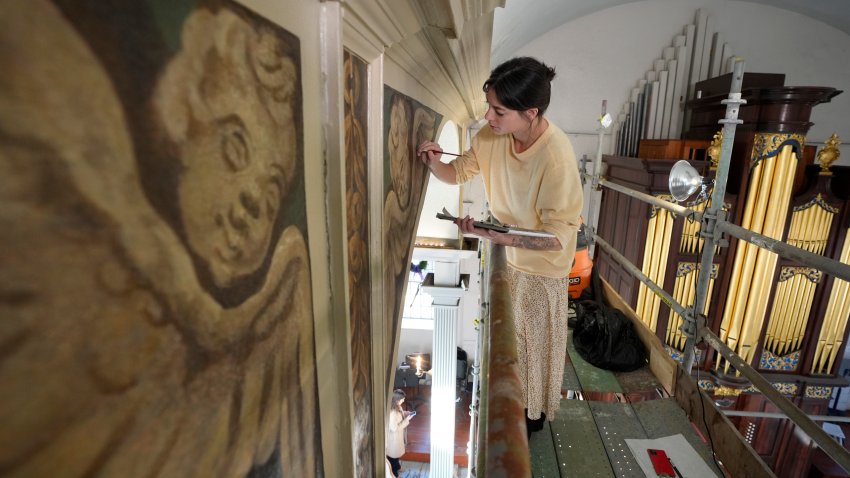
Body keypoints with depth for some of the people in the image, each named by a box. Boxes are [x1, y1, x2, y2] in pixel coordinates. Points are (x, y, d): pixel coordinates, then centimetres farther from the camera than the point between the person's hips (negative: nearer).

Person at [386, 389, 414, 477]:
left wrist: (407, 413, -5)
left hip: (397, 436, 9)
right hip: (393, 437, -9)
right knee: (393, 455, 14)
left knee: (397, 453, 31)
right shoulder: (392, 412, -37)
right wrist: (406, 420, -26)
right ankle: (394, 474, 35)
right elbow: (394, 428, -31)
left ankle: (397, 466, 54)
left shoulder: (397, 407, -8)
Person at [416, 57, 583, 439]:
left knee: (534, 342, 16)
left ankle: (533, 413, 45)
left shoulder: (556, 157, -33)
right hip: (505, 255, 6)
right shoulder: (492, 134, -15)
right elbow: (459, 172, 0)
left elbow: (558, 236, -29)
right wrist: (434, 163, -21)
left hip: (541, 266, -6)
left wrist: (499, 237, -39)